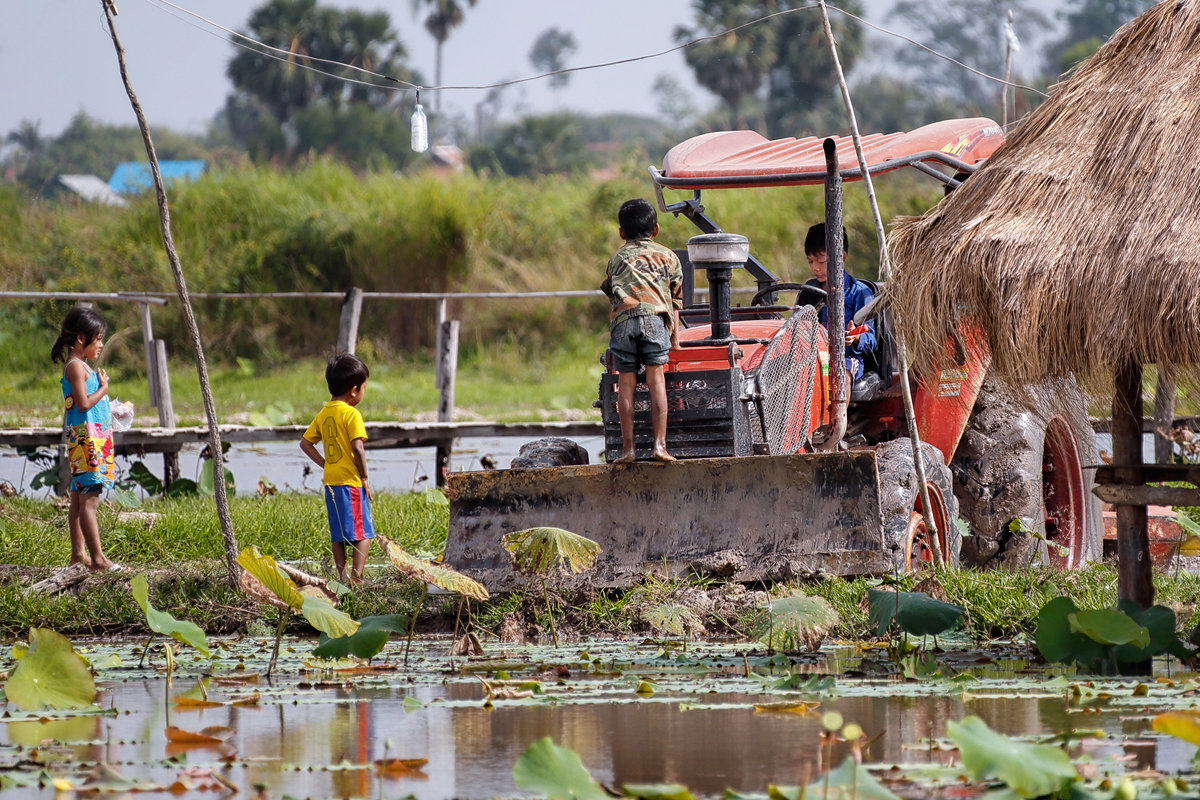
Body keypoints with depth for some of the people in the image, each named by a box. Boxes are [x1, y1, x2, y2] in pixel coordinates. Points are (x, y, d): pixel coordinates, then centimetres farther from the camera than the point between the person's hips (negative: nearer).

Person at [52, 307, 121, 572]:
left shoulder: (81, 365, 18)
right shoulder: (76, 366, -12)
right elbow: (84, 403, -20)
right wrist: (103, 388, -8)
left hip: (94, 438, 11)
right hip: (86, 438, -11)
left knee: (79, 498, 11)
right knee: (89, 498, -12)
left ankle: (78, 554, 14)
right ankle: (98, 558, -16)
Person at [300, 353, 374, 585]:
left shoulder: (323, 414, 11)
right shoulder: (352, 414, -12)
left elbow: (305, 443, 15)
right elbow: (358, 448, -19)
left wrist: (325, 464, 14)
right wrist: (364, 476, -9)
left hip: (331, 480, 7)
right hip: (351, 481, -7)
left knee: (338, 534, 11)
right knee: (362, 532, -4)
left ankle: (342, 576, 12)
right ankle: (356, 577, -12)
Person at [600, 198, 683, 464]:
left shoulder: (618, 257, 29)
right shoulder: (668, 257, 27)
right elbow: (676, 300, 23)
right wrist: (675, 335, 23)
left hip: (623, 316, 1)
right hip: (655, 314, -1)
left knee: (626, 382, 2)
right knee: (656, 378, -3)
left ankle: (628, 447, -1)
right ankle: (660, 444, -12)